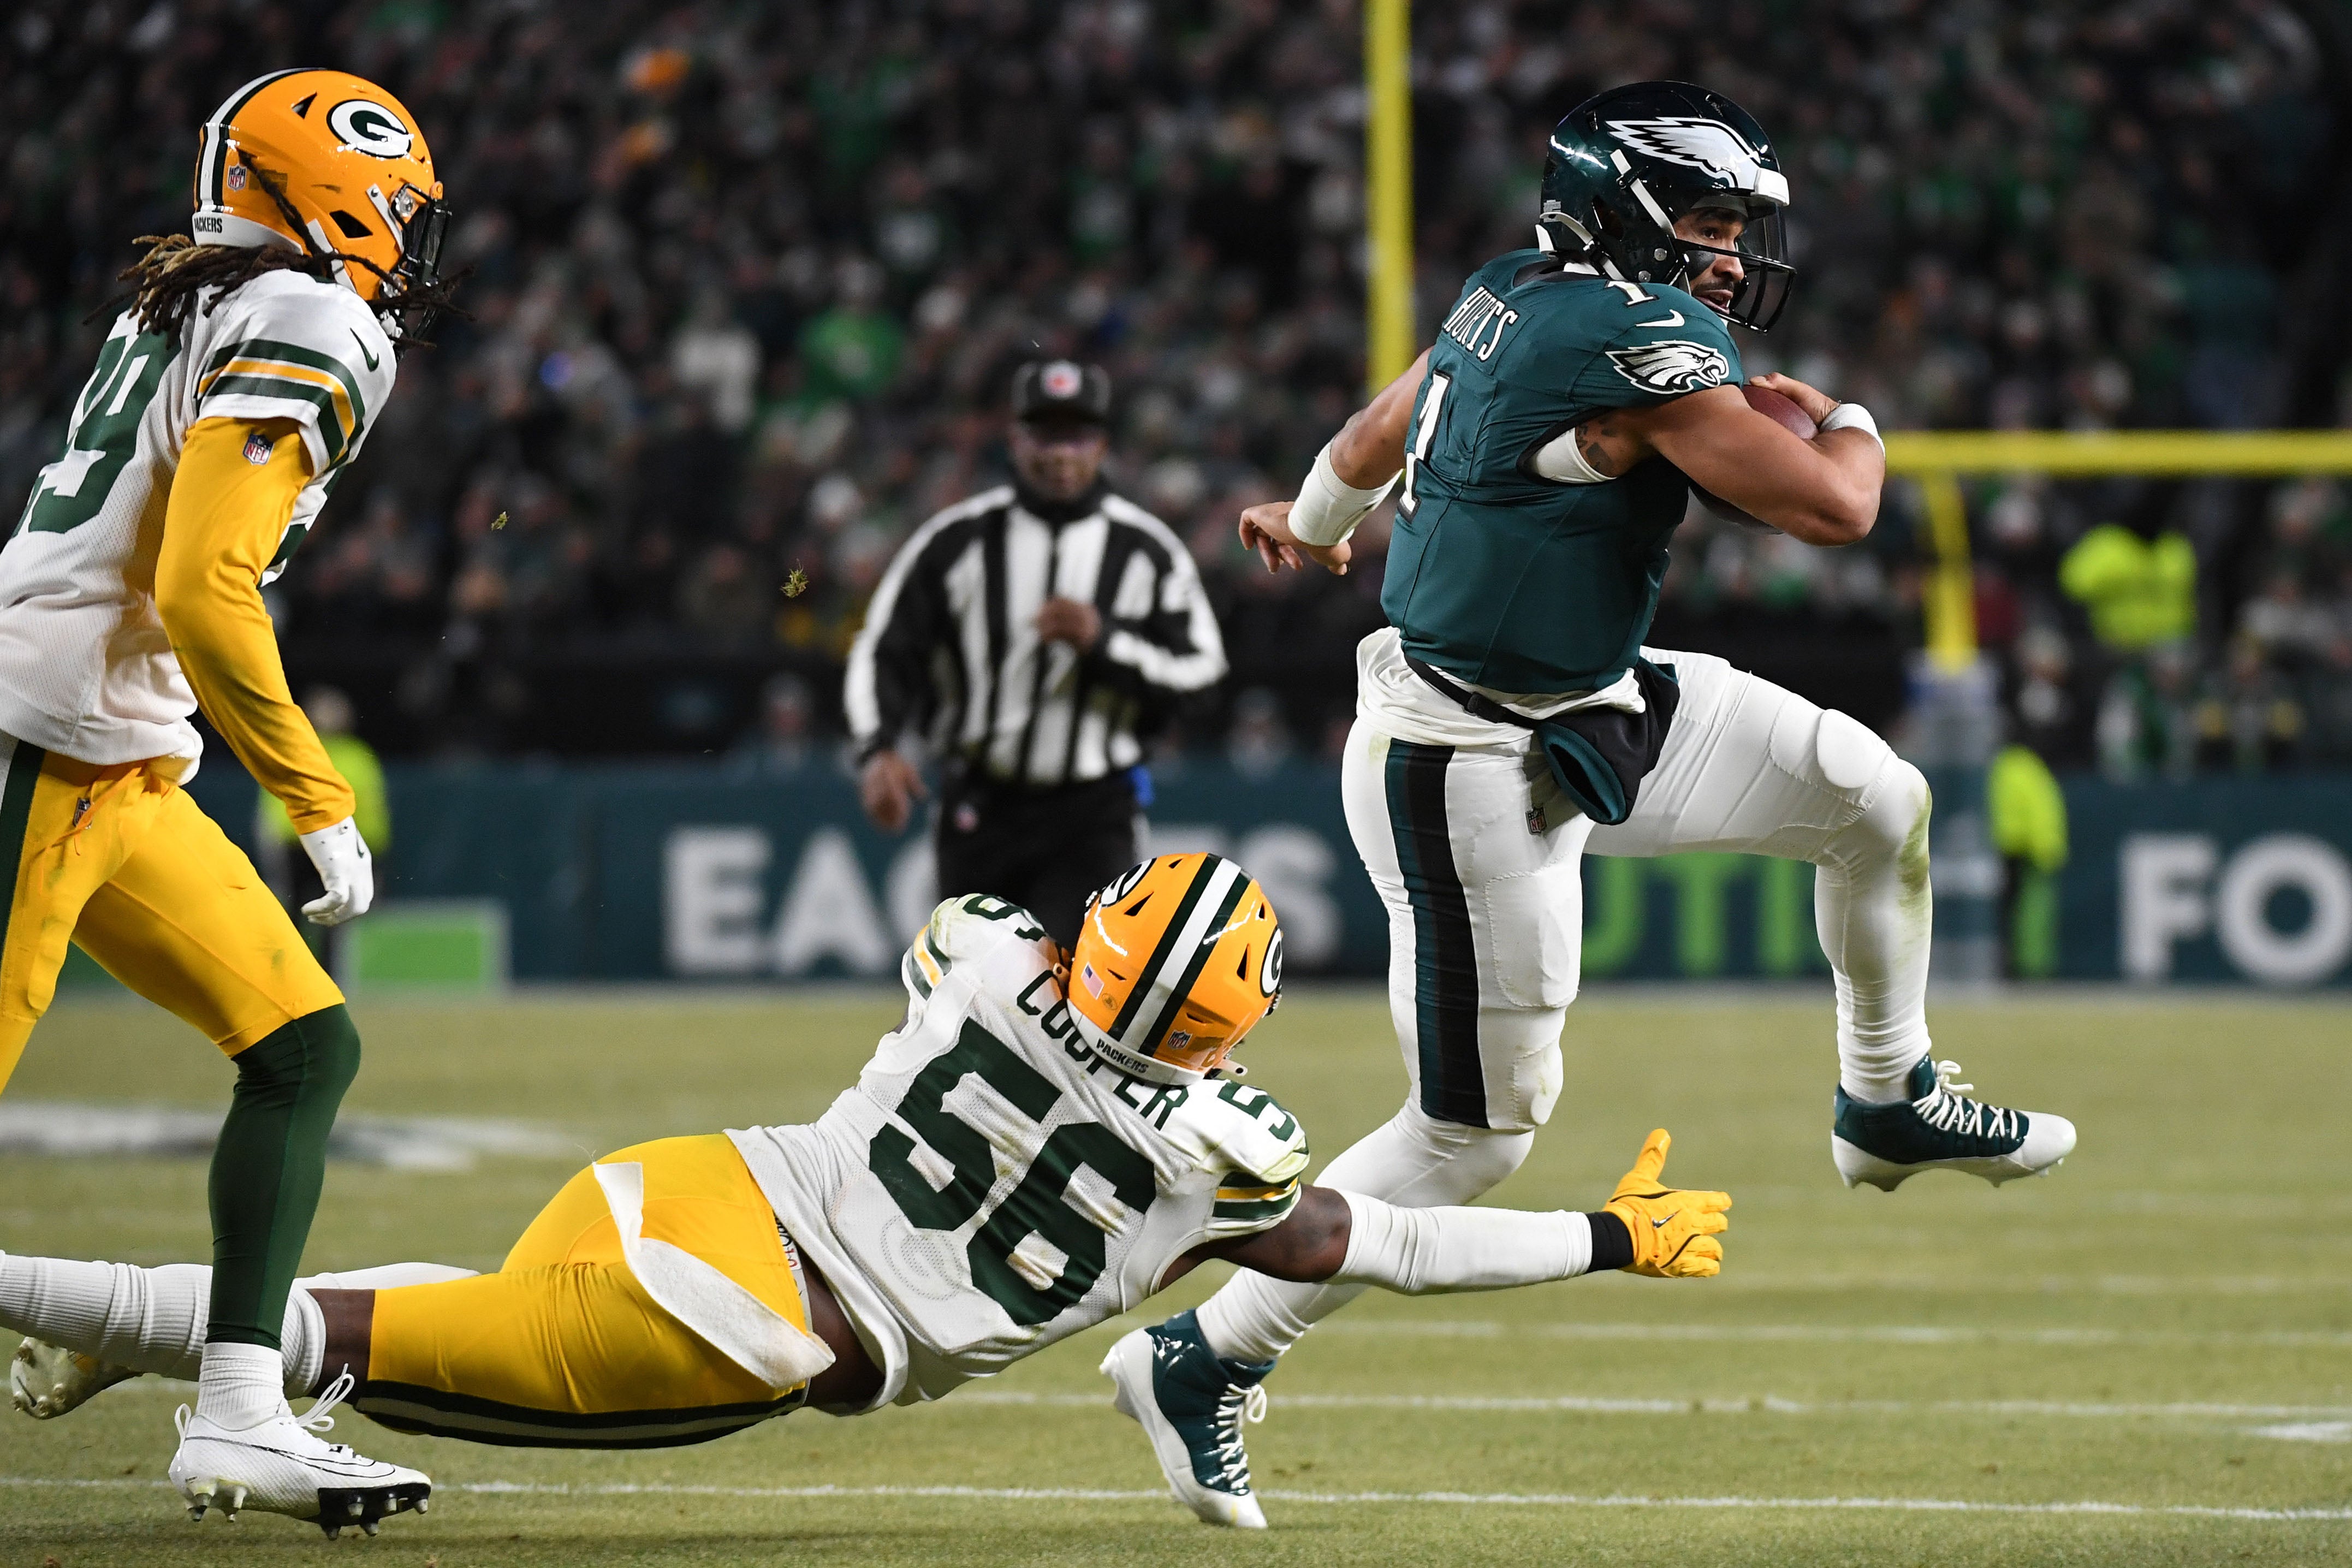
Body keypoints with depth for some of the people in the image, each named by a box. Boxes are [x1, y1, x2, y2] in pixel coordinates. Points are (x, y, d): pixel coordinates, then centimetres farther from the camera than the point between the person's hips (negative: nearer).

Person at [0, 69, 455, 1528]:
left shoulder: (189, 312, 18)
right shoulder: (311, 336, -12)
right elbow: (205, 594, -21)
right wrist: (318, 800, -16)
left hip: (122, 777, 10)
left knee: (306, 1049, 7)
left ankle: (241, 1417, 3)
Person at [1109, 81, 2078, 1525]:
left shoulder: (1519, 298, 4)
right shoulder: (1639, 340, -24)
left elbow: (1378, 433, 24)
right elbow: (1830, 510, -23)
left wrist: (1312, 523, 46)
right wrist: (1851, 424, 1)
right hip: (1476, 778, -10)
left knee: (1877, 798, 10)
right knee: (1478, 1131, 0)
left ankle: (1891, 1103, 31)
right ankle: (1206, 1361, 10)